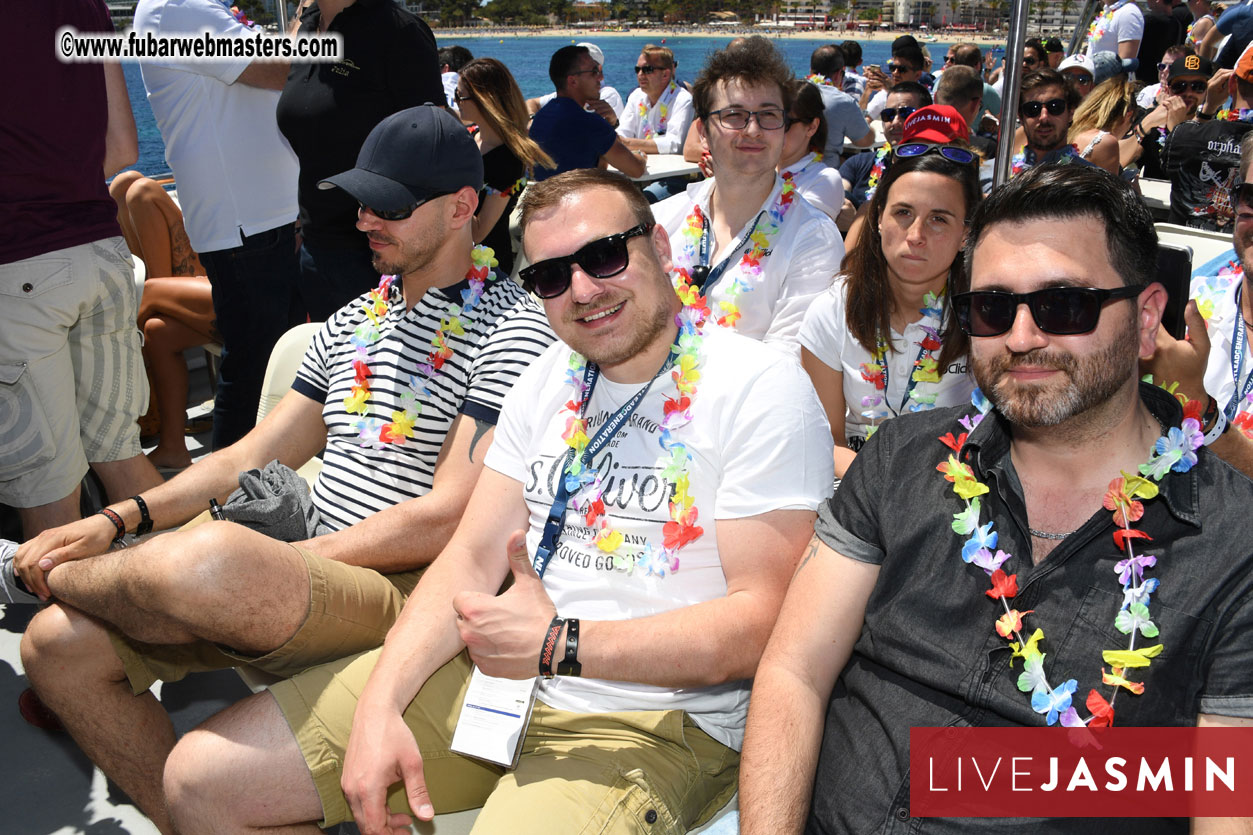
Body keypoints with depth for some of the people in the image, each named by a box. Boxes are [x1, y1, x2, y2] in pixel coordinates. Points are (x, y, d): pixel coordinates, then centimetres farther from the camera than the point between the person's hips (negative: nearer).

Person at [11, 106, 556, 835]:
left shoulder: (510, 328, -8)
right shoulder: (353, 320, 18)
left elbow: (449, 518, -16)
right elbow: (255, 456, 18)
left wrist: (285, 558, -13)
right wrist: (118, 519, 6)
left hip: (407, 592, -8)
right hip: (301, 578, 8)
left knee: (210, 559, -34)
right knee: (61, 644, -5)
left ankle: (52, 577, 1)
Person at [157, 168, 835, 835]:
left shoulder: (761, 390, -11)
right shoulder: (549, 380, 11)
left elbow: (761, 622, -17)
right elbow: (472, 557, 7)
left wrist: (559, 644, -21)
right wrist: (378, 706, -7)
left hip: (651, 722, -6)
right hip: (494, 671, 7)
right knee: (203, 775, 3)